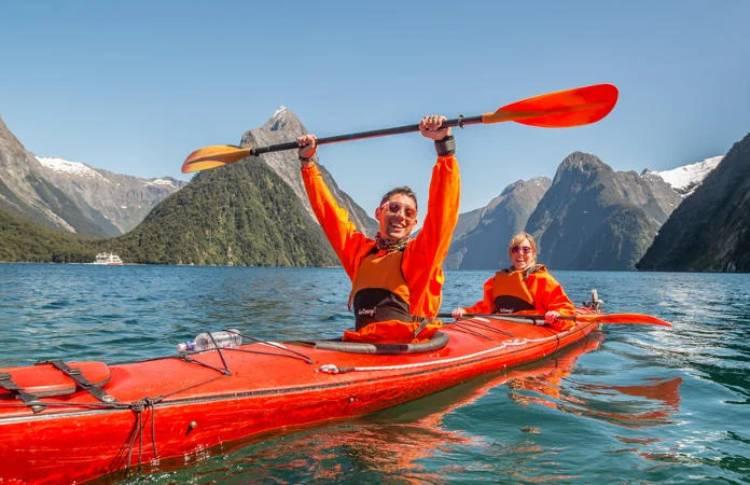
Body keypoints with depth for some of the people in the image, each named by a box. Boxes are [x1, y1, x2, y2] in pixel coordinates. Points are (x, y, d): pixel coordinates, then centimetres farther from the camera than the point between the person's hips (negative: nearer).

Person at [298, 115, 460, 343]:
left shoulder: (422, 253, 6)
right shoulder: (358, 249, 17)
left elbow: (444, 208, -7)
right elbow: (327, 208, 24)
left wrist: (444, 144, -14)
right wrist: (308, 162, 27)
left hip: (410, 349, -3)